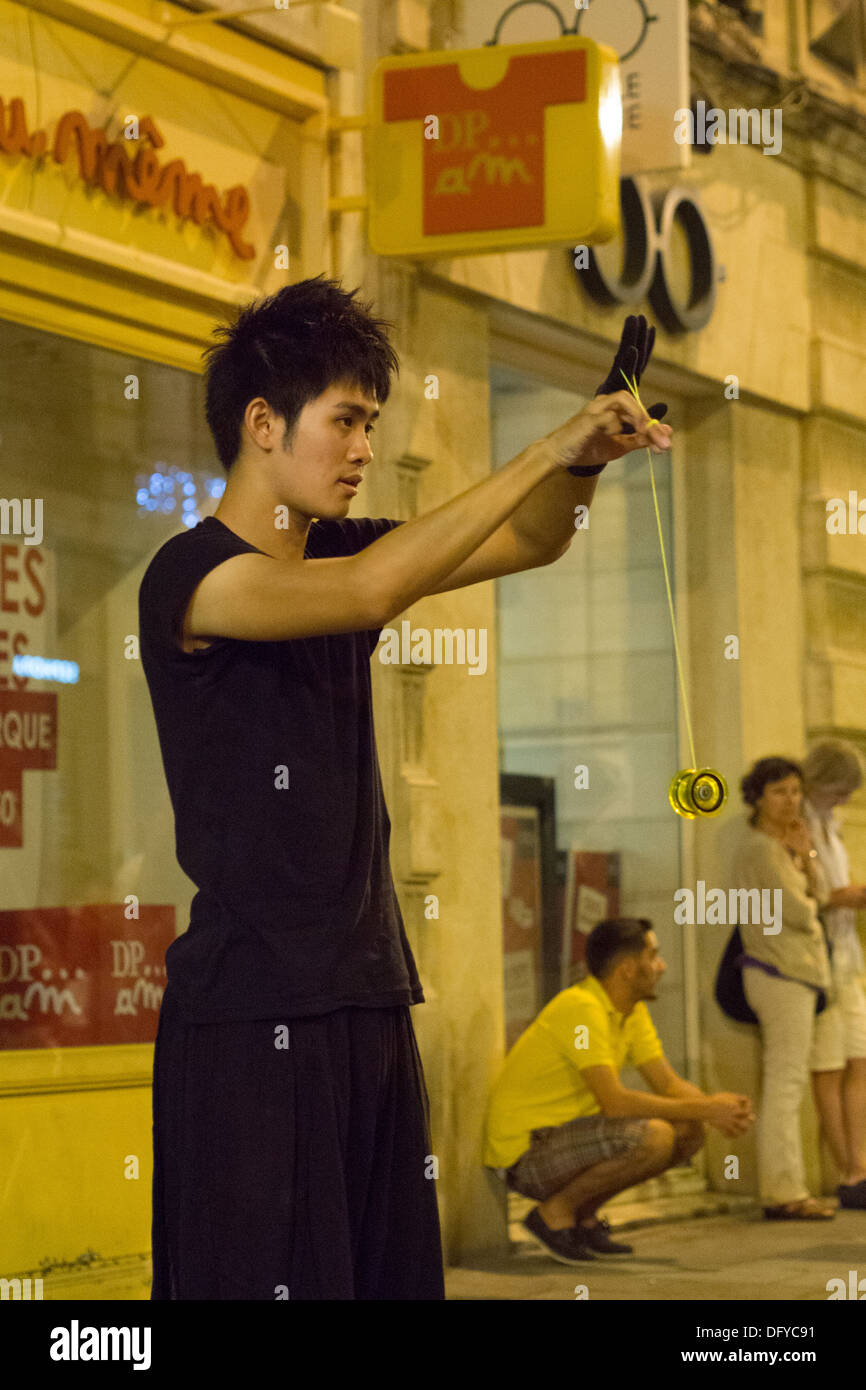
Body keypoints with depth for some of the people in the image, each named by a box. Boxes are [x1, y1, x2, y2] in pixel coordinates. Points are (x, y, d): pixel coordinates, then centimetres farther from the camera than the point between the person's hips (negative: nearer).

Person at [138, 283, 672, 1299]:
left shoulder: (334, 551, 14)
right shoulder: (190, 575, -11)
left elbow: (528, 542, 17)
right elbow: (368, 593, -27)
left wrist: (585, 460, -5)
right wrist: (543, 452, -22)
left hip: (369, 997, 8)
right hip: (252, 1014, -8)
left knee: (390, 1270, 6)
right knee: (273, 1276, -8)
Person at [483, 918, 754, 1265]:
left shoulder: (633, 1011, 8)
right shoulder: (581, 1008, -22)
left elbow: (669, 1084, 7)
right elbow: (614, 1102, -26)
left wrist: (718, 1107, -14)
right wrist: (704, 1110, -22)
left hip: (567, 1137, 9)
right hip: (523, 1154, -9)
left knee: (689, 1131, 2)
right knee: (653, 1136, -28)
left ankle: (584, 1214, 8)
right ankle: (555, 1212, -9)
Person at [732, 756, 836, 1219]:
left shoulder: (782, 843, 17)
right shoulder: (759, 848, -14)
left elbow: (819, 896, 11)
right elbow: (798, 914, -17)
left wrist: (806, 853, -4)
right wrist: (807, 907, 5)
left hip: (799, 973, 10)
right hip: (779, 974, -10)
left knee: (785, 1084, 9)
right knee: (785, 1082, -10)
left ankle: (784, 1190, 12)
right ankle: (783, 1193, -9)